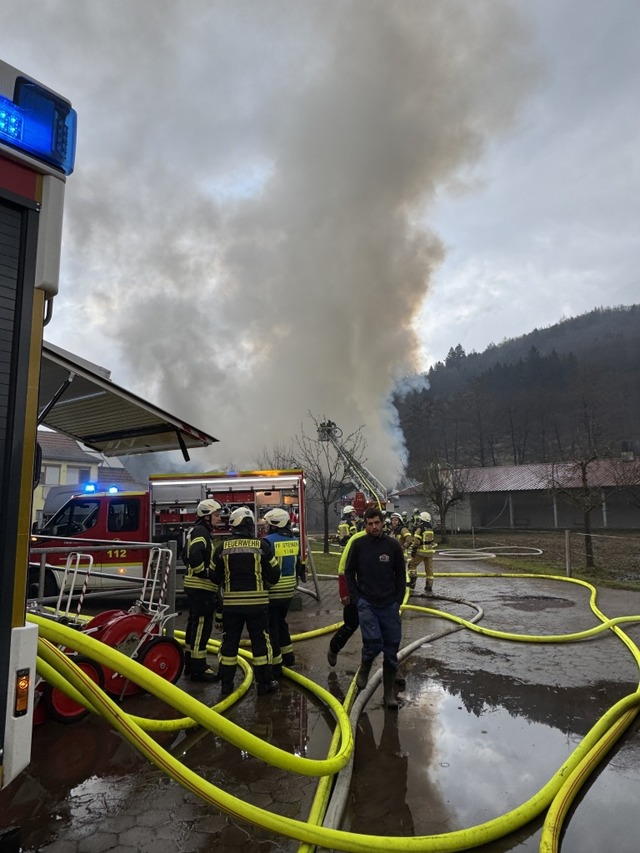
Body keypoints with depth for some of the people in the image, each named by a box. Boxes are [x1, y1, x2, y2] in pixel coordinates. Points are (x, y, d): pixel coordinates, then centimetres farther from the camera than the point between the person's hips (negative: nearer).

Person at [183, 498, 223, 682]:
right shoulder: (201, 531, -14)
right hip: (201, 588, -11)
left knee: (195, 625, 17)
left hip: (198, 587, 11)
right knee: (201, 627, -6)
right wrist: (207, 573, -20)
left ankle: (191, 664, 26)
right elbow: (195, 556, -29)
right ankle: (198, 669, -1)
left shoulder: (198, 531, 18)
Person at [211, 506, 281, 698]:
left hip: (231, 603, 1)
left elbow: (216, 577, 5)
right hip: (257, 603, -1)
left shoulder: (223, 547, -3)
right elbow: (274, 575, -3)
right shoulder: (262, 545, -7)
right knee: (260, 642, 9)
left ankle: (226, 683, 19)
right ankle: (265, 682, 16)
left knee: (229, 642, 13)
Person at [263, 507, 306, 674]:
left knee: (271, 627, 4)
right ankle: (288, 655, 32)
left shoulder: (268, 541, -18)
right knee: (281, 622, 24)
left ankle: (276, 664, 9)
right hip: (288, 591, 7)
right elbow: (299, 565, 12)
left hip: (272, 592, -7)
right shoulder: (295, 540, 3)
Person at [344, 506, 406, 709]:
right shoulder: (358, 544, -4)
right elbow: (349, 573, 4)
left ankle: (389, 692, 22)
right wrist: (357, 598, -2)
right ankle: (364, 668, 16)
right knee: (373, 642, -17)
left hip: (390, 605, 2)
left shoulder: (393, 545, -2)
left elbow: (401, 575, 6)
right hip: (366, 603, -2)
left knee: (391, 650, 6)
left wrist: (398, 600, 0)